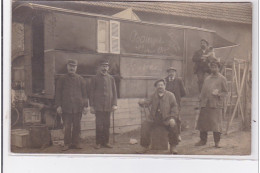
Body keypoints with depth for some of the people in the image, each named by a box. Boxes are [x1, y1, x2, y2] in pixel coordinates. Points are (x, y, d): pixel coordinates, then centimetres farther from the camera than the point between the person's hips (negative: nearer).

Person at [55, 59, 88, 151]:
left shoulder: (81, 79, 11)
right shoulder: (62, 79, 7)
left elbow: (84, 93, 10)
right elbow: (58, 93, 4)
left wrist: (85, 106, 4)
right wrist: (58, 106, -4)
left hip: (78, 107, 2)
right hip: (66, 107, -2)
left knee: (77, 126, 6)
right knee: (67, 127, -1)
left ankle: (75, 143, 16)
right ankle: (67, 144, 10)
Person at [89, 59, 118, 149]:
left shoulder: (111, 78, 10)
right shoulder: (95, 78, 3)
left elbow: (114, 92, 10)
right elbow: (91, 93, 2)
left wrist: (114, 104, 0)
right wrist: (91, 106, -3)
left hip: (108, 106, 3)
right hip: (98, 106, -3)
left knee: (107, 125, 6)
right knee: (99, 125, -3)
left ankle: (106, 142, 16)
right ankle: (98, 142, 6)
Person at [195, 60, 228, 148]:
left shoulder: (222, 79, 3)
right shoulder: (207, 78, 18)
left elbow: (225, 92, 2)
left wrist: (218, 94, -16)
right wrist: (201, 99, 8)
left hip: (216, 105, -5)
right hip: (205, 104, 5)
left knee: (216, 123, -5)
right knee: (202, 122, 7)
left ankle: (217, 142, 7)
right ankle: (203, 140, 19)